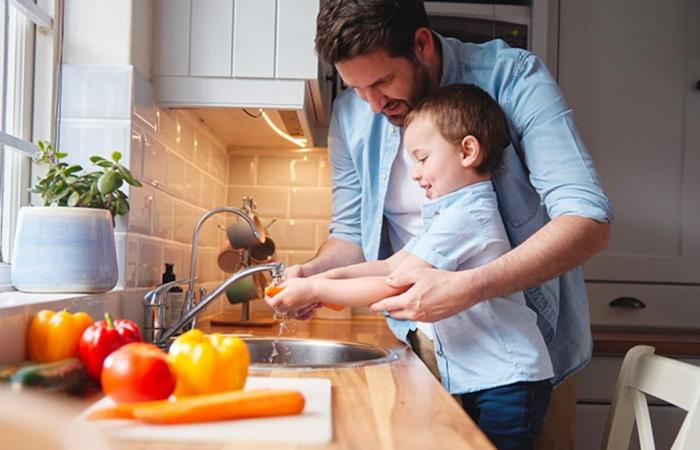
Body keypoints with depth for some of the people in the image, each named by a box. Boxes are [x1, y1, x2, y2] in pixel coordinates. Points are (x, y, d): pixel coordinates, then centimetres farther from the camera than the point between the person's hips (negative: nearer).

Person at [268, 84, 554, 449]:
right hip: (475, 382, 9)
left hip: (506, 384, -9)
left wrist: (315, 289, -14)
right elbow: (391, 265, 12)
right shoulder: (449, 214, 13)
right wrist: (330, 275, -1)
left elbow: (393, 287, -22)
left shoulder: (463, 218, -20)